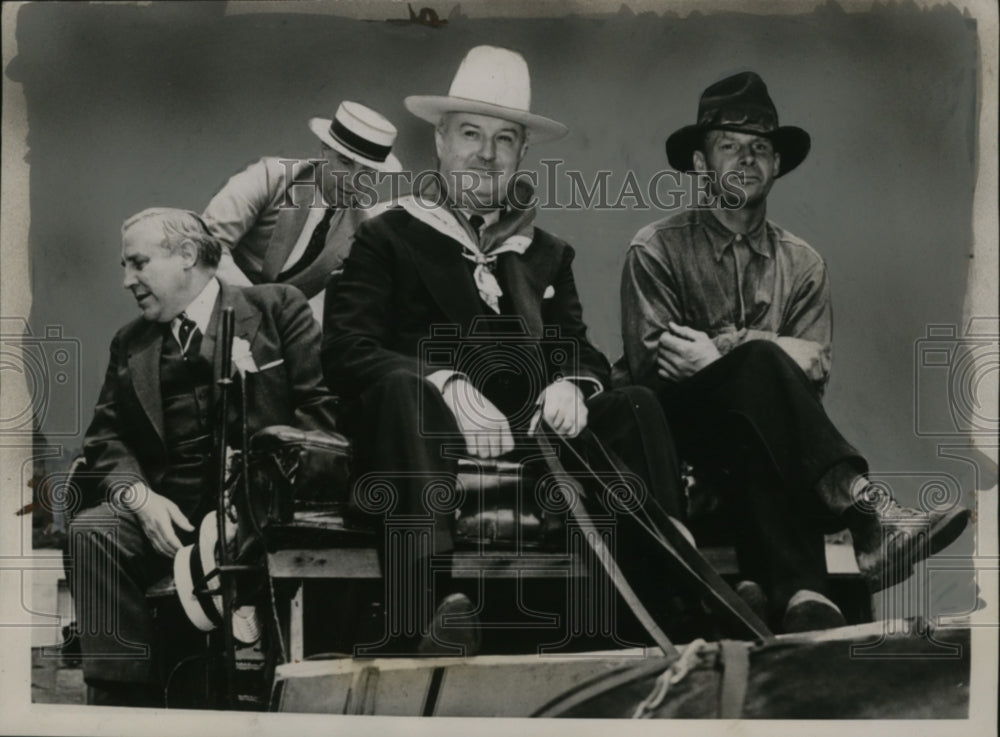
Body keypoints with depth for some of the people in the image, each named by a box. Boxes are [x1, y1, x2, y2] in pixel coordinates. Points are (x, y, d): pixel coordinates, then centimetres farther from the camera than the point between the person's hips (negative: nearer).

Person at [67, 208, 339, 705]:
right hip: (168, 509, 4)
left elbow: (319, 409, 1)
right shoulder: (129, 343, 22)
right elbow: (106, 439, 13)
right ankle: (122, 697, -22)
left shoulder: (276, 307, 9)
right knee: (90, 530, -25)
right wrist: (138, 496, -9)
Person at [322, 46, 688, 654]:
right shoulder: (388, 238, 11)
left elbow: (583, 353, 18)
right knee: (402, 388, -35)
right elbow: (346, 349, -3)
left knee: (636, 407, -18)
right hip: (430, 446, -4)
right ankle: (432, 610, -50)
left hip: (525, 443, 4)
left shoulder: (548, 255, 26)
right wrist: (447, 388, -20)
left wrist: (571, 384, -8)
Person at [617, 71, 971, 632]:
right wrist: (746, 353, -18)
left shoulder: (802, 264, 16)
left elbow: (814, 367, -2)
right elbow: (650, 367, -6)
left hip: (748, 428, 3)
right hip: (677, 434, -3)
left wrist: (721, 352, -18)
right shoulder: (657, 250, 6)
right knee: (760, 361, -34)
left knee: (759, 442, -37)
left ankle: (799, 595, -58)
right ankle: (867, 508, -50)